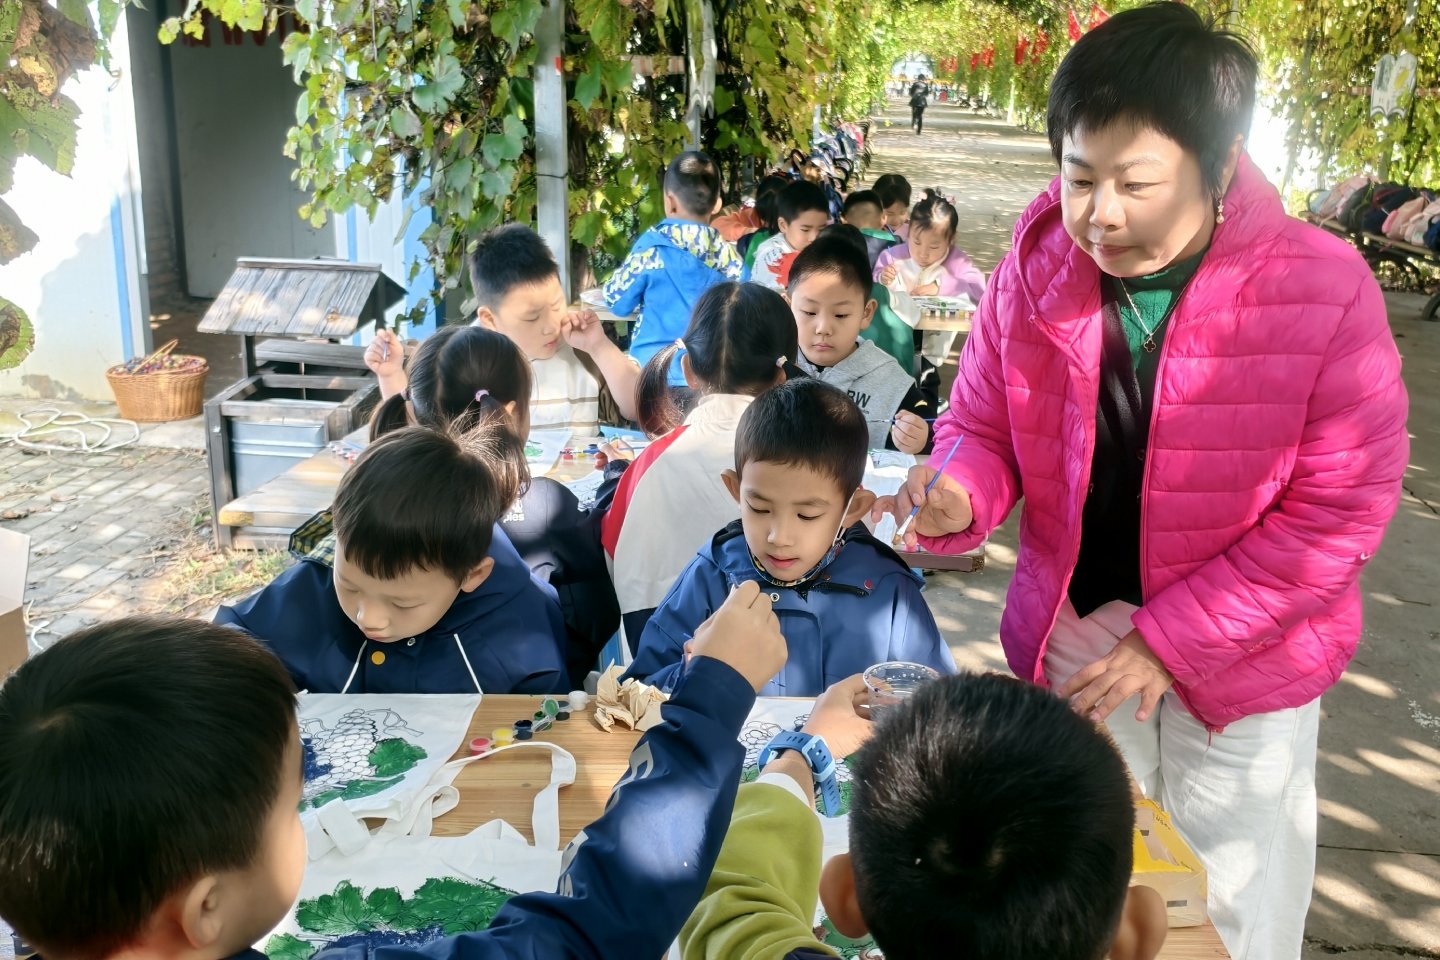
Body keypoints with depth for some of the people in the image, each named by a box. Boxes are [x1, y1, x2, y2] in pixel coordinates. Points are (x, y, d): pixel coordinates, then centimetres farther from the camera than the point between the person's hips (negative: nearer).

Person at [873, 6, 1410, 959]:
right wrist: (959, 495, -24)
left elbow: (1341, 509, -16)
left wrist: (1173, 641, -19)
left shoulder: (1325, 290, -20)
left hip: (1243, 655, -2)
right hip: (1072, 631, 2)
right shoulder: (1035, 271, -11)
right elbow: (983, 427, 0)